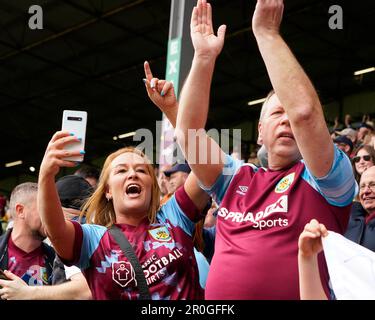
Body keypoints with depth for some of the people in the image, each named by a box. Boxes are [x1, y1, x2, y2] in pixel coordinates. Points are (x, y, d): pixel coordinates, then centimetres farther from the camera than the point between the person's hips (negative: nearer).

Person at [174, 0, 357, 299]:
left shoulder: (324, 179, 2)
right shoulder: (236, 179, 14)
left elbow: (305, 111, -12)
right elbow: (188, 131, 4)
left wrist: (267, 32, -8)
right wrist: (204, 57, 0)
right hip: (218, 294, 2)